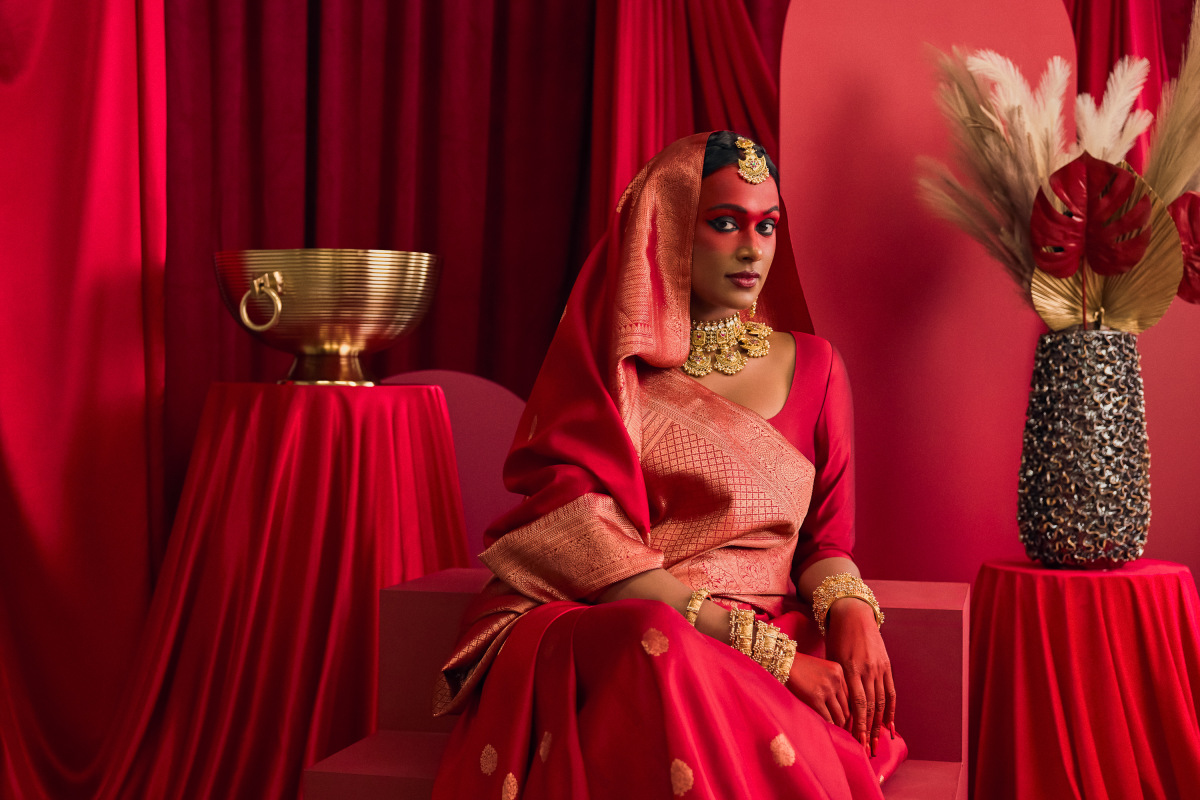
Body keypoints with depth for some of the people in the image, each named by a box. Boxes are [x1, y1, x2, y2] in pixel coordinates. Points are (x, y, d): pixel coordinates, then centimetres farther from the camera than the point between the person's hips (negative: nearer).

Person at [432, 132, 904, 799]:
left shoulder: (812, 366, 16)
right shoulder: (608, 366, 7)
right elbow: (584, 544, -7)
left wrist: (851, 609, -8)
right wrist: (761, 647, -18)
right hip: (594, 627, 0)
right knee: (654, 651, -38)